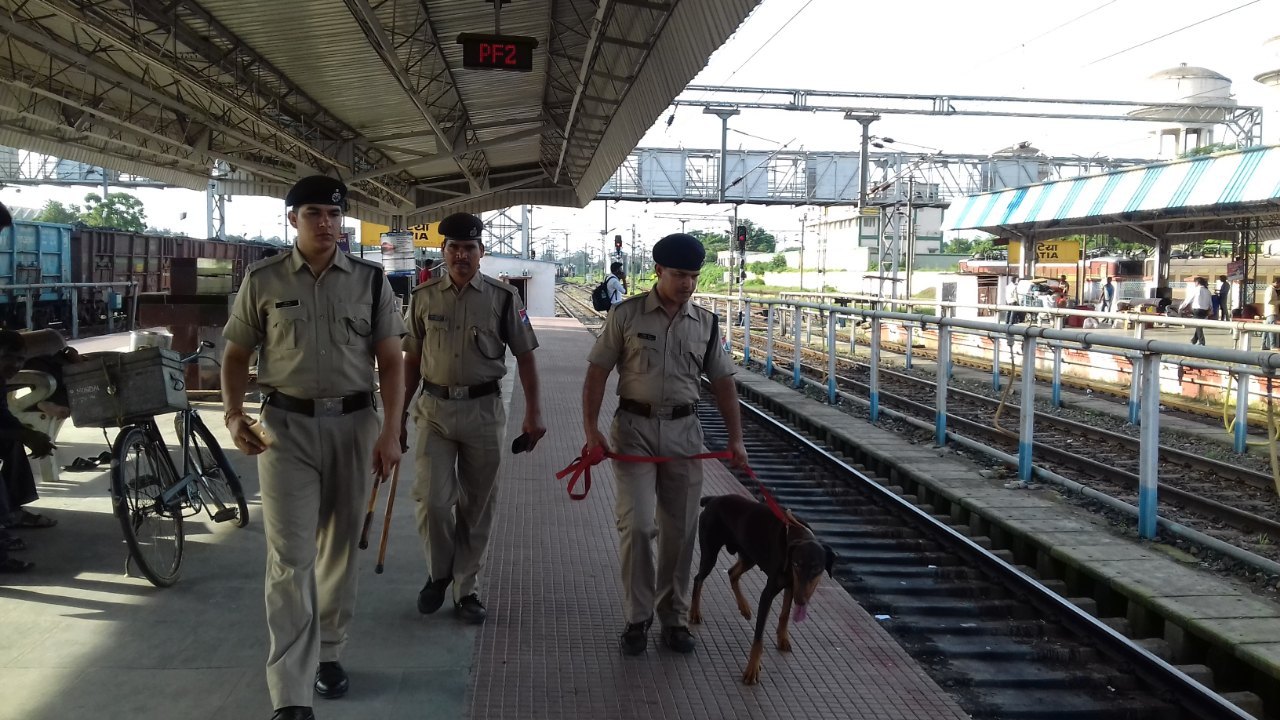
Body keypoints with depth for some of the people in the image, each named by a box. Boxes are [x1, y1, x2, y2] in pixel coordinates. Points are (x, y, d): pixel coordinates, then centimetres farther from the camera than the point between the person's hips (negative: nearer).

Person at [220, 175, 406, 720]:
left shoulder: (370, 280, 3)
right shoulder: (263, 281, 1)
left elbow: (390, 359, 3)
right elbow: (236, 354, 9)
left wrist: (391, 432, -5)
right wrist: (233, 415, -7)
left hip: (353, 423, 2)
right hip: (286, 425, -1)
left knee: (339, 547, 13)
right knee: (290, 556, -6)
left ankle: (328, 652, 32)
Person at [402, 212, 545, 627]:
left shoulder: (503, 298, -1)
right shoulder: (424, 297, 4)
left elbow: (524, 356, 2)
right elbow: (412, 359, 11)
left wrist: (533, 412, -5)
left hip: (483, 409, 0)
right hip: (434, 408, 1)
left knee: (477, 506, 7)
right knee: (432, 500, -8)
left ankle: (467, 590, 21)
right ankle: (438, 573, 20)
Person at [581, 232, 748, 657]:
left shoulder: (706, 323, 6)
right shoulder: (627, 315, -3)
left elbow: (722, 382, 12)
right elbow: (597, 372, -2)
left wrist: (735, 437, 7)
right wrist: (591, 430, -10)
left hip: (683, 430, 3)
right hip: (634, 428, -3)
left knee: (679, 531, 7)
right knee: (637, 524, -8)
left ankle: (674, 618, 22)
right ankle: (637, 618, 9)